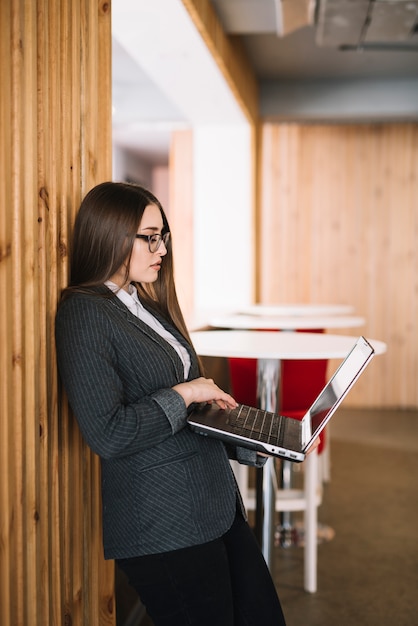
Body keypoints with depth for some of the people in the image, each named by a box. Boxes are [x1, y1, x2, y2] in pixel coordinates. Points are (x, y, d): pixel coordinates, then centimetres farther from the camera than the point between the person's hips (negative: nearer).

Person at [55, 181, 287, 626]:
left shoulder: (146, 305, 13)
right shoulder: (84, 313, -15)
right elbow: (107, 435, -22)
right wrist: (184, 393, -15)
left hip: (217, 502, 9)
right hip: (164, 527, -9)